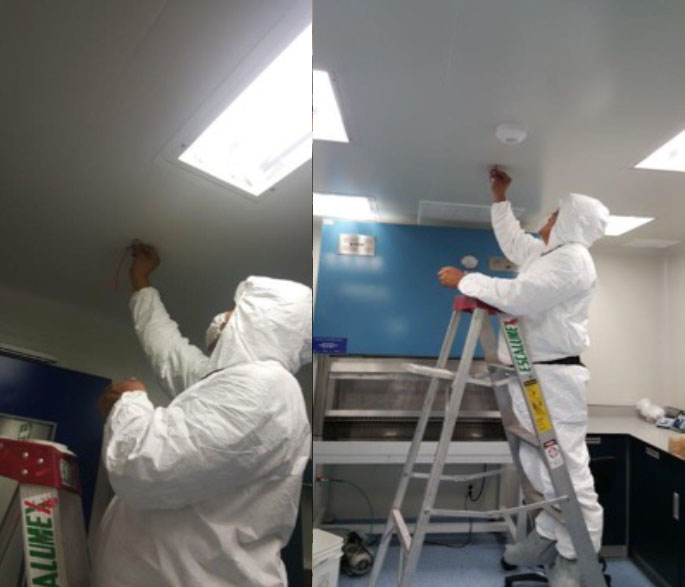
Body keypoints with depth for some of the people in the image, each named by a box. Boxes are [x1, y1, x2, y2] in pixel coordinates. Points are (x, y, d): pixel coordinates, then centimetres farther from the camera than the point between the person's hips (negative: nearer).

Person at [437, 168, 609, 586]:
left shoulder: (573, 258, -11)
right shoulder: (546, 253, 19)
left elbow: (518, 296, -23)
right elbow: (511, 239, 35)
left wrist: (465, 280, -14)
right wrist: (500, 197, 34)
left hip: (554, 379, -10)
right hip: (529, 376, 10)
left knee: (567, 469, -3)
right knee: (541, 467, 16)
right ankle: (551, 536, 29)